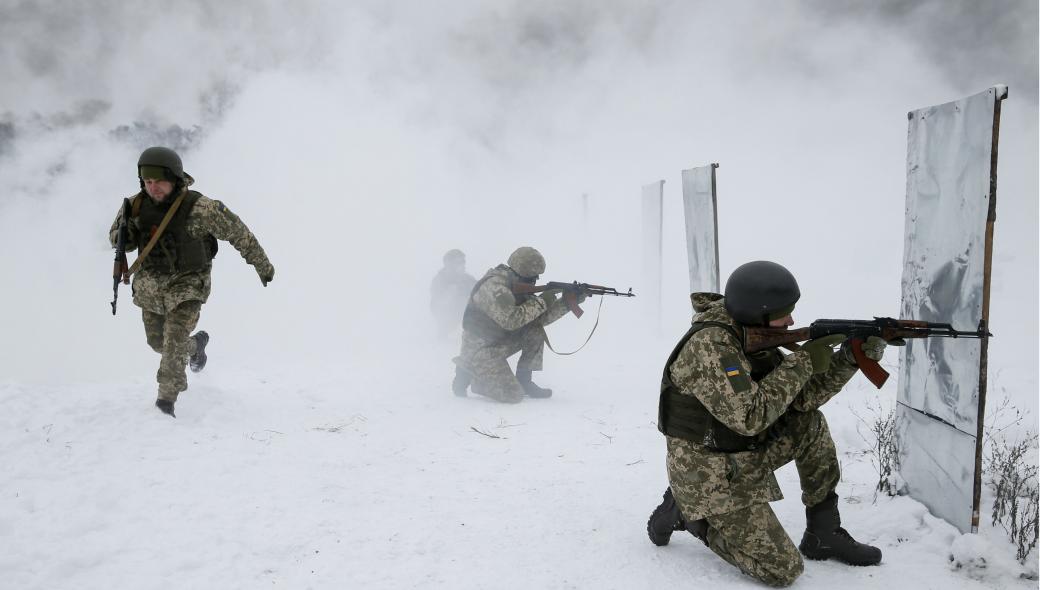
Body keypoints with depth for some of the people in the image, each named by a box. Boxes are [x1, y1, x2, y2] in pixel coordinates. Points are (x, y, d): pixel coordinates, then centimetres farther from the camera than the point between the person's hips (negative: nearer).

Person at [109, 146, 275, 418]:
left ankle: (166, 400, -1)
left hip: (187, 284, -5)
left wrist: (262, 264, -3)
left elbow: (238, 232, -12)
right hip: (150, 284, 5)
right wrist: (126, 236, -21)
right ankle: (195, 344, 49)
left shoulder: (200, 208, -23)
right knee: (157, 341, 19)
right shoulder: (136, 205, -10)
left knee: (175, 341, -16)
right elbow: (116, 235, 6)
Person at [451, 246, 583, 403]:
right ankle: (468, 374, 4)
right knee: (514, 395, -16)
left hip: (500, 341, 9)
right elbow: (511, 320, -33)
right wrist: (540, 302, -25)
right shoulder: (495, 287, -24)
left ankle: (524, 381, 4)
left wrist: (568, 302, -9)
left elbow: (540, 318, 2)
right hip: (480, 349, -9)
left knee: (536, 331, -6)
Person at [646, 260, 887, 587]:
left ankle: (823, 535, 16)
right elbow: (749, 416, -32)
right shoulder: (709, 344, -27)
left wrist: (849, 359, -9)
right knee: (783, 570, -6)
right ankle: (685, 513, 7)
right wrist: (802, 362, -24)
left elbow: (802, 397, 3)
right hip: (711, 476, -9)